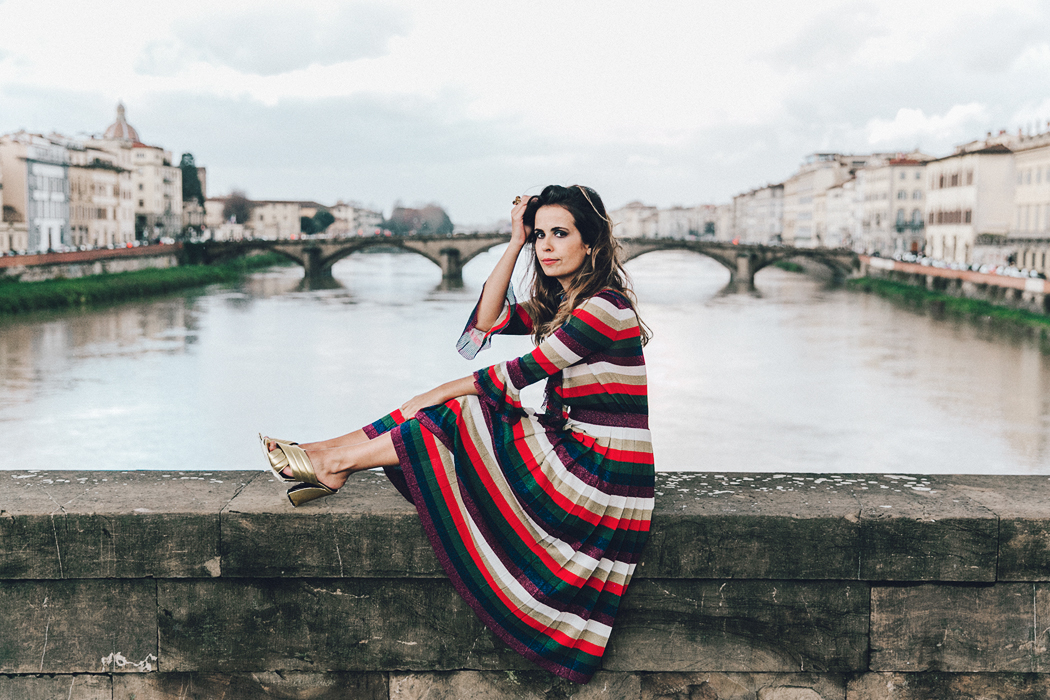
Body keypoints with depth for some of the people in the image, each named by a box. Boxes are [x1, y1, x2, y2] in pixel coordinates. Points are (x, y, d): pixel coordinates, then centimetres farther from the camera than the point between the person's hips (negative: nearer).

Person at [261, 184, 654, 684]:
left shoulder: (604, 305, -16)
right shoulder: (563, 301, 13)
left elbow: (524, 371, -16)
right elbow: (489, 320, 9)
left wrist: (437, 394, -8)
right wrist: (515, 244, 4)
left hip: (601, 469, -9)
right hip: (568, 443, 9)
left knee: (453, 415, -12)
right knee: (451, 407, 0)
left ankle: (335, 463, -1)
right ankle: (326, 455, 1)